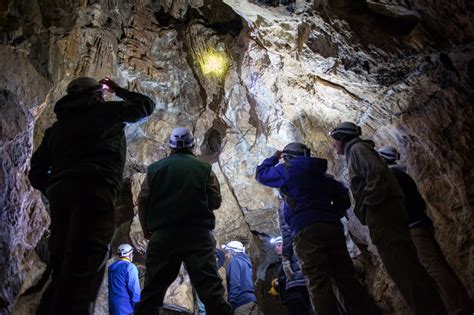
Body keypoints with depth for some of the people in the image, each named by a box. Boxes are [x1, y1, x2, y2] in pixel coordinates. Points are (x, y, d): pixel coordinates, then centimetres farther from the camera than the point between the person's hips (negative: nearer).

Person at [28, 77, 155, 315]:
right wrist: (119, 91, 39)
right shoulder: (106, 111, 13)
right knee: (82, 275, -14)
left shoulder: (57, 127, 26)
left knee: (62, 275, 8)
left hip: (60, 192, 6)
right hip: (94, 192, -6)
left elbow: (36, 174, 21)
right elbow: (146, 105, 27)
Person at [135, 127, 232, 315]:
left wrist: (146, 229, 19)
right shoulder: (204, 168, 4)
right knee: (210, 287, -3)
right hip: (198, 234, -1)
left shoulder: (154, 168, 7)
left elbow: (142, 201, 5)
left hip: (162, 235, 2)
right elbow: (216, 202, 5)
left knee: (152, 290, 9)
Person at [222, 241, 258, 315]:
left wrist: (231, 304, -14)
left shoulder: (235, 261, -4)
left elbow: (235, 284, -15)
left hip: (242, 302, -8)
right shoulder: (245, 261, 21)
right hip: (252, 300, 8)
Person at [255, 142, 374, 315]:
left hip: (307, 230, -6)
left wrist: (273, 158, 31)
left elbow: (261, 174, 18)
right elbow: (344, 198, 23)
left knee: (319, 284, -10)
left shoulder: (288, 169, 7)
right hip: (333, 227, 6)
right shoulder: (321, 173, 25)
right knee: (347, 279, 6)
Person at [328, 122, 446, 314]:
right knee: (406, 265, 8)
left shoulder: (357, 148, 0)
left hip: (382, 212, -10)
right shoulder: (355, 151, 28)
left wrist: (367, 204, -15)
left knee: (402, 268, -13)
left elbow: (377, 172, -18)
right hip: (385, 211, 10)